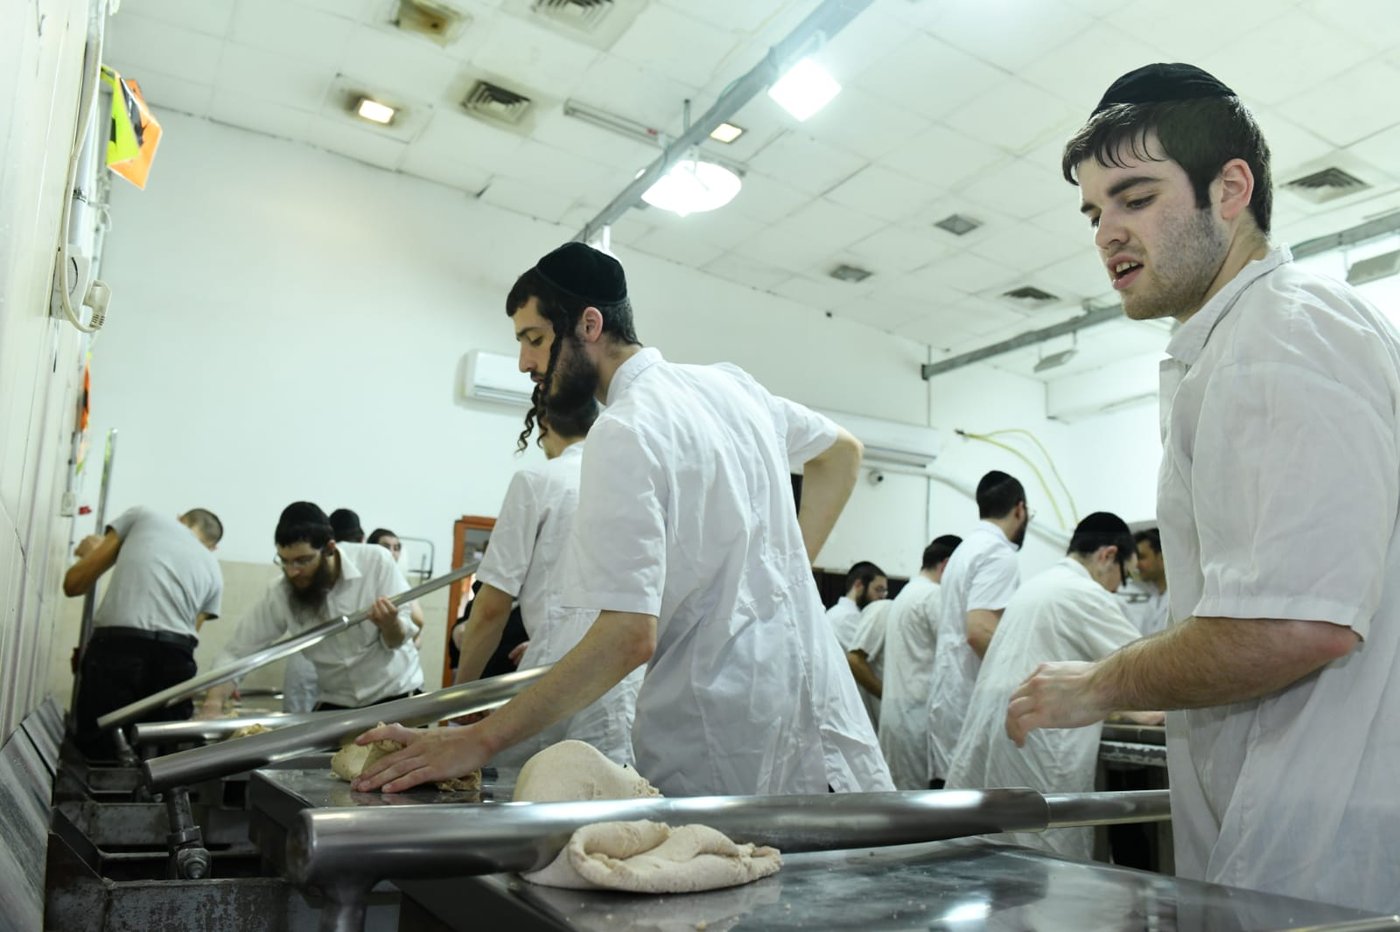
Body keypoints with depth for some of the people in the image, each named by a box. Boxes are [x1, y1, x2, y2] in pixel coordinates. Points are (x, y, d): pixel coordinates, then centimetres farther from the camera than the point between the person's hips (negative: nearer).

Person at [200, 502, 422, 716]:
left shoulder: (376, 561, -20)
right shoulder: (280, 595, -15)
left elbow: (398, 640, -14)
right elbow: (237, 652, -7)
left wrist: (390, 624, -37)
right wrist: (212, 706, -24)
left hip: (397, 694, -2)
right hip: (336, 705, 3)